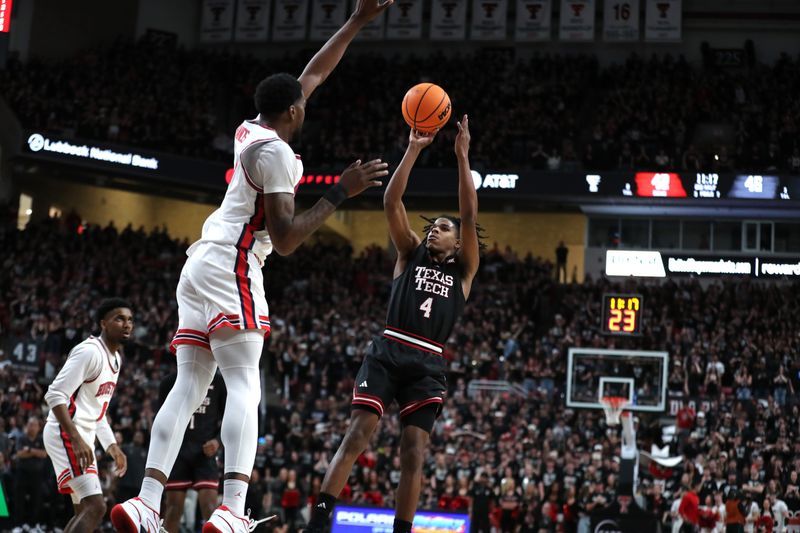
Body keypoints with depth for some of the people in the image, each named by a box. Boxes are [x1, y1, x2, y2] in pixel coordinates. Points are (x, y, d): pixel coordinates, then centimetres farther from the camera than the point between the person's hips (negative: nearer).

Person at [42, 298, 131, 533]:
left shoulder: (115, 358, 16)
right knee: (95, 507, -20)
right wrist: (77, 439, -29)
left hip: (82, 437, 10)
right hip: (65, 434, -10)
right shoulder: (90, 351, -15)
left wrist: (112, 446, 18)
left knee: (85, 511, 12)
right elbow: (55, 395, -22)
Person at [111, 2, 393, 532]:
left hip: (201, 268, 9)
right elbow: (286, 239, -16)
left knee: (189, 386, 4)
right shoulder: (274, 151, -11)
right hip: (231, 269, -9)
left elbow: (314, 73, 29)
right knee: (244, 384, -15)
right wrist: (340, 193, -13)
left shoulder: (252, 129, 16)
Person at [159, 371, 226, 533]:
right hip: (177, 450, 1)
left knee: (209, 506, -12)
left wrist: (218, 440, -8)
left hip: (205, 451, -1)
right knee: (174, 507, 1)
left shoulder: (218, 381, 6)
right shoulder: (170, 381, 9)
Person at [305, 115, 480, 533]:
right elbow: (391, 203, 6)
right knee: (357, 435, -12)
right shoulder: (410, 253, 17)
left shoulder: (463, 270, 14)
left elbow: (470, 215, 2)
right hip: (387, 353, 0)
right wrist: (413, 150, -2)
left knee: (413, 452, -5)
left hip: (427, 365, 0)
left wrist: (462, 157, -3)